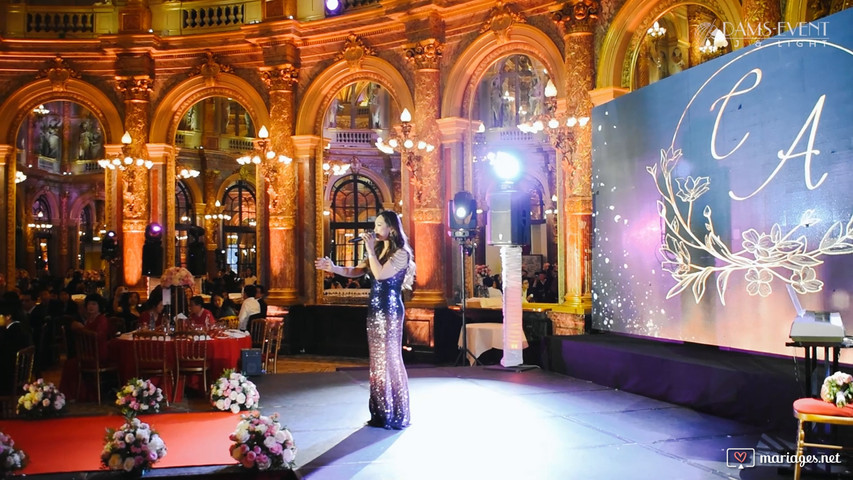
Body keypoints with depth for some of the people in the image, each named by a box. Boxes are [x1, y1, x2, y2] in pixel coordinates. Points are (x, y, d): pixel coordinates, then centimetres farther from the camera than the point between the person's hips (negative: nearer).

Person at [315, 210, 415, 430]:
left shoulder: (401, 253, -10)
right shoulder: (379, 250, 16)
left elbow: (380, 274, -21)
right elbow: (355, 271, 15)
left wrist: (370, 249, -15)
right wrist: (333, 268, 1)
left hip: (390, 311, -8)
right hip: (375, 309, 8)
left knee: (390, 359, -4)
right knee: (377, 361, 9)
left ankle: (396, 415, 5)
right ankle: (381, 413, 16)